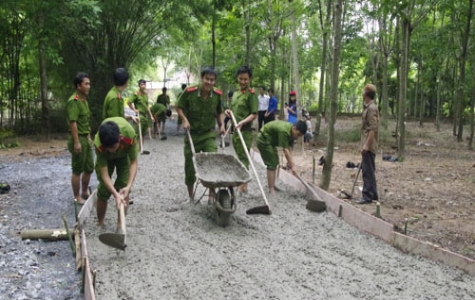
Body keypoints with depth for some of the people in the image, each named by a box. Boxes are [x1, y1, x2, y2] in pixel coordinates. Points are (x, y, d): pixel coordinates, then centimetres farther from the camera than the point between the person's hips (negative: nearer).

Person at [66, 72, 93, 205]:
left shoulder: (84, 100, 12)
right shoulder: (74, 101, -17)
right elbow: (73, 123, -22)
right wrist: (76, 142, -24)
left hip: (85, 138, 9)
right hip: (78, 139, -9)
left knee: (89, 168, 16)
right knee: (77, 170, 1)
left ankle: (84, 193, 30)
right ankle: (77, 197, 11)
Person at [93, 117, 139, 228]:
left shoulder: (130, 135, -43)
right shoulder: (99, 144, -42)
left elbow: (134, 162, -31)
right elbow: (104, 174, -37)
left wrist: (128, 186, -42)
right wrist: (115, 194, -49)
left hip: (124, 155, 0)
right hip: (105, 157, 0)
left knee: (124, 191, -8)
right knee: (103, 191, -3)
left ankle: (120, 225, 7)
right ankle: (100, 225, 17)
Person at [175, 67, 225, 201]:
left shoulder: (217, 94, -7)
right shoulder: (190, 92, -15)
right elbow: (179, 107, -2)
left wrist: (221, 124, -2)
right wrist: (185, 120, -16)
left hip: (209, 134, 1)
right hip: (192, 133, -1)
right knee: (190, 165, 8)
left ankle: (212, 194, -1)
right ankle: (191, 196, 24)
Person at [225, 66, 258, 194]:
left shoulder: (251, 94, -9)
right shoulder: (235, 94, 14)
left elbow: (254, 114, -13)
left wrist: (242, 122, -27)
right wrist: (230, 112, 2)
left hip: (245, 131, -8)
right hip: (235, 130, 8)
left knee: (243, 159, -4)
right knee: (240, 158, 13)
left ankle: (242, 186, 1)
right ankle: (243, 184, 22)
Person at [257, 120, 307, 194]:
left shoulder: (291, 132, -6)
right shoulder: (284, 131, -34)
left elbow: (288, 148, -4)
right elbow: (285, 150, -34)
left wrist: (289, 162, -12)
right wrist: (292, 166, -32)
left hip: (271, 141, 10)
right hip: (264, 140, -10)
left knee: (275, 162, 16)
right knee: (272, 164, -12)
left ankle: (271, 185, 28)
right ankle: (271, 190, -10)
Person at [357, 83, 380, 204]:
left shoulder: (371, 108, -15)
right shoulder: (368, 107, 15)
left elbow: (373, 129, -21)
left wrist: (367, 144, -23)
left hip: (369, 146, -10)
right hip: (367, 145, 10)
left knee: (368, 170, -6)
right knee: (368, 170, 15)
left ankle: (367, 196, -1)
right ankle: (373, 194, 22)